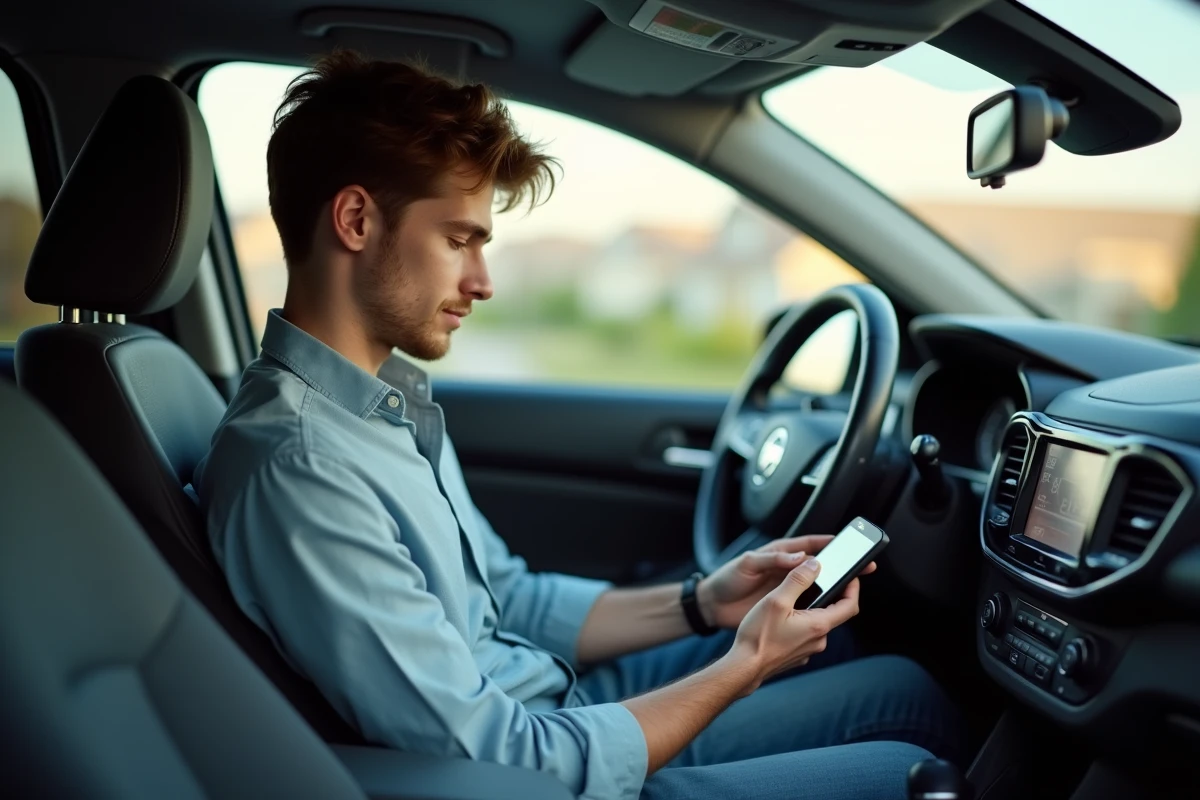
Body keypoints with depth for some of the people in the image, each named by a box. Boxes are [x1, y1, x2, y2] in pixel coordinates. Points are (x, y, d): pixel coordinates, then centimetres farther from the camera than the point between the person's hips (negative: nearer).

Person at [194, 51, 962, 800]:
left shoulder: (389, 393, 1)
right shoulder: (298, 470, -29)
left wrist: (703, 603, -1)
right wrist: (744, 666, -17)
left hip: (551, 711, 9)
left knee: (896, 680, 14)